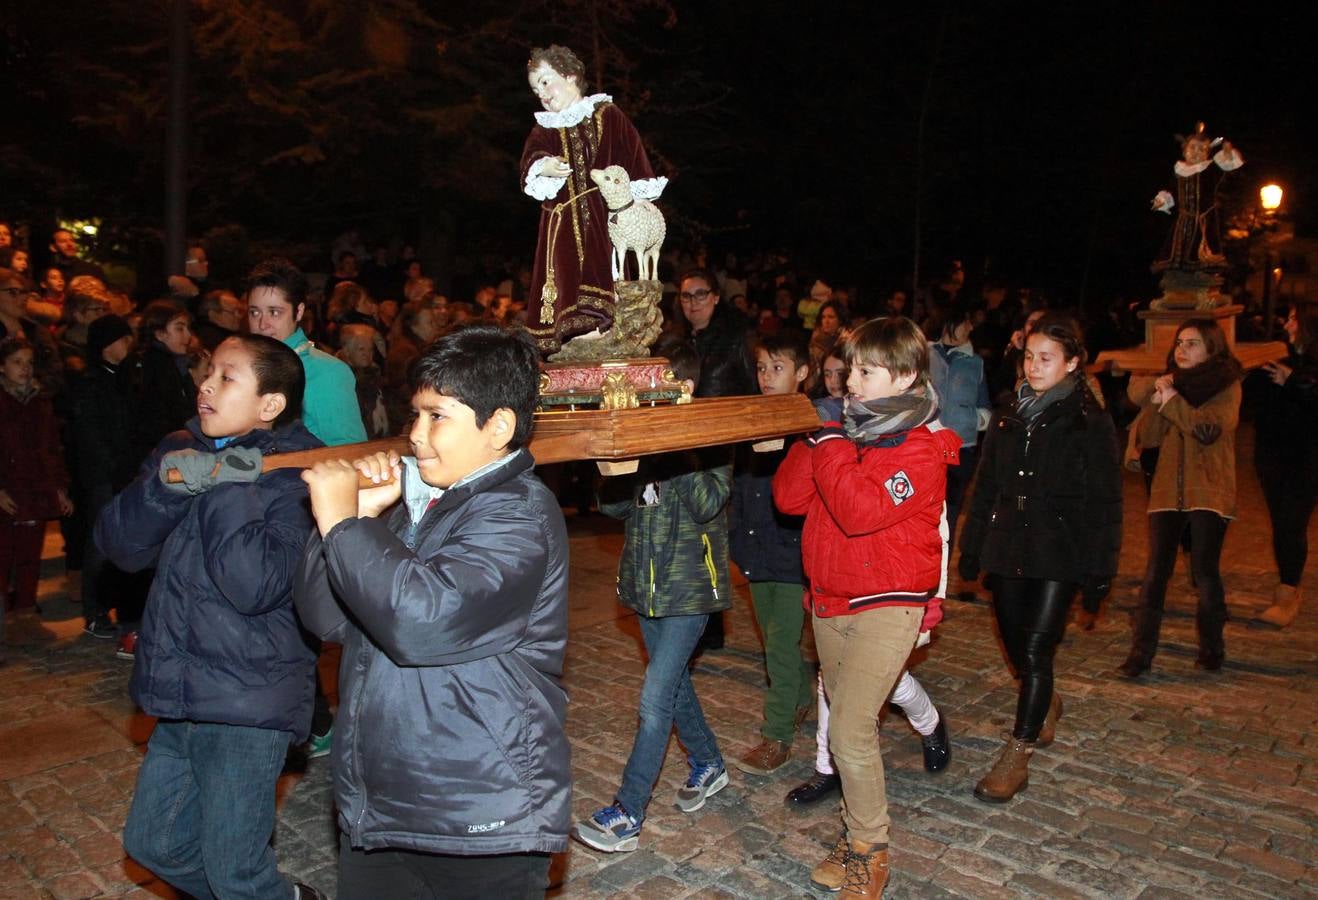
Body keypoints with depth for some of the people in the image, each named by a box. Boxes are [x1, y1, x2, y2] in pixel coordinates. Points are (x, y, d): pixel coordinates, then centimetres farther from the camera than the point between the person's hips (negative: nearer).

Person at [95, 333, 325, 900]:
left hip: (248, 701, -7)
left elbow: (255, 586, -26)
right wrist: (167, 481, -20)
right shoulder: (181, 451, 5)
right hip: (182, 692, 7)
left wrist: (225, 485, -24)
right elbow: (120, 545, -4)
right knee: (152, 842, 20)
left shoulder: (293, 473, -15)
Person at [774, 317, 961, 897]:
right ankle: (857, 830, 33)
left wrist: (831, 447, -21)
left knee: (850, 730, -9)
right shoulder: (846, 429, 6)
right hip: (830, 597, 7)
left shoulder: (921, 448, -15)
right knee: (845, 714, 16)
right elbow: (789, 497, 0)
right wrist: (817, 439, -12)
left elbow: (861, 510, -30)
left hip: (886, 604, -7)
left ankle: (869, 849, 11)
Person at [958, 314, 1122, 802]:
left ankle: (1016, 757, 5)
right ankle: (1046, 704, 44)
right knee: (1015, 645, 14)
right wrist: (971, 548, 12)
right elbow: (985, 488, 13)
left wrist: (1099, 568, -9)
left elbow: (1105, 502, -6)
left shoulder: (1091, 423, -6)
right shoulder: (1008, 417, 9)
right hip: (1008, 550, 5)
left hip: (1059, 556, -5)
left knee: (1034, 651, -6)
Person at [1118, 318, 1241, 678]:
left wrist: (1171, 401, -16)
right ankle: (1140, 652, 0)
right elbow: (1148, 438, 4)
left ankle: (1211, 648, 16)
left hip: (1209, 492, -4)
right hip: (1168, 491, 4)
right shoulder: (1171, 383, 14)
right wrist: (1156, 401, -9)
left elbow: (1209, 429, -17)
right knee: (1155, 571, -1)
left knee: (1205, 570, -3)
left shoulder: (1227, 385, 1)